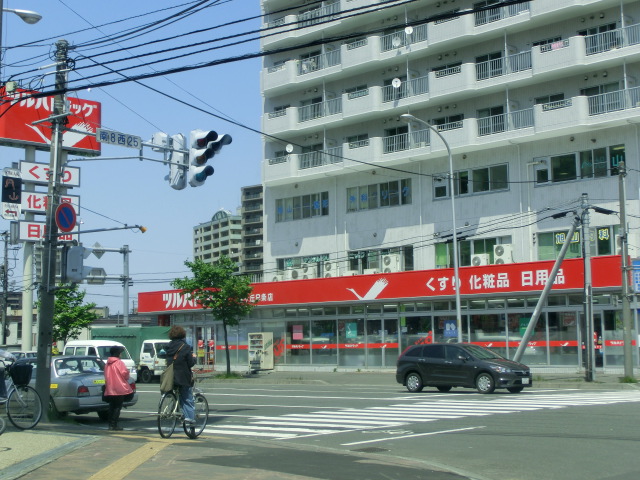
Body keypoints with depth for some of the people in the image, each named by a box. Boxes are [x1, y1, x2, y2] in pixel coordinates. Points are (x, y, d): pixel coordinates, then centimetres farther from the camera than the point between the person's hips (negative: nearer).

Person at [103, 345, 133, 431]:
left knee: (112, 406, 13)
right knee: (118, 406, -3)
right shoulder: (119, 363, -12)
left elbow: (106, 375, 14)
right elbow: (125, 373, -13)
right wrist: (127, 378, 7)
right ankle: (114, 424, -8)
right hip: (119, 388, -7)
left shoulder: (107, 364, 10)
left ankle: (110, 424, 13)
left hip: (109, 389, 7)